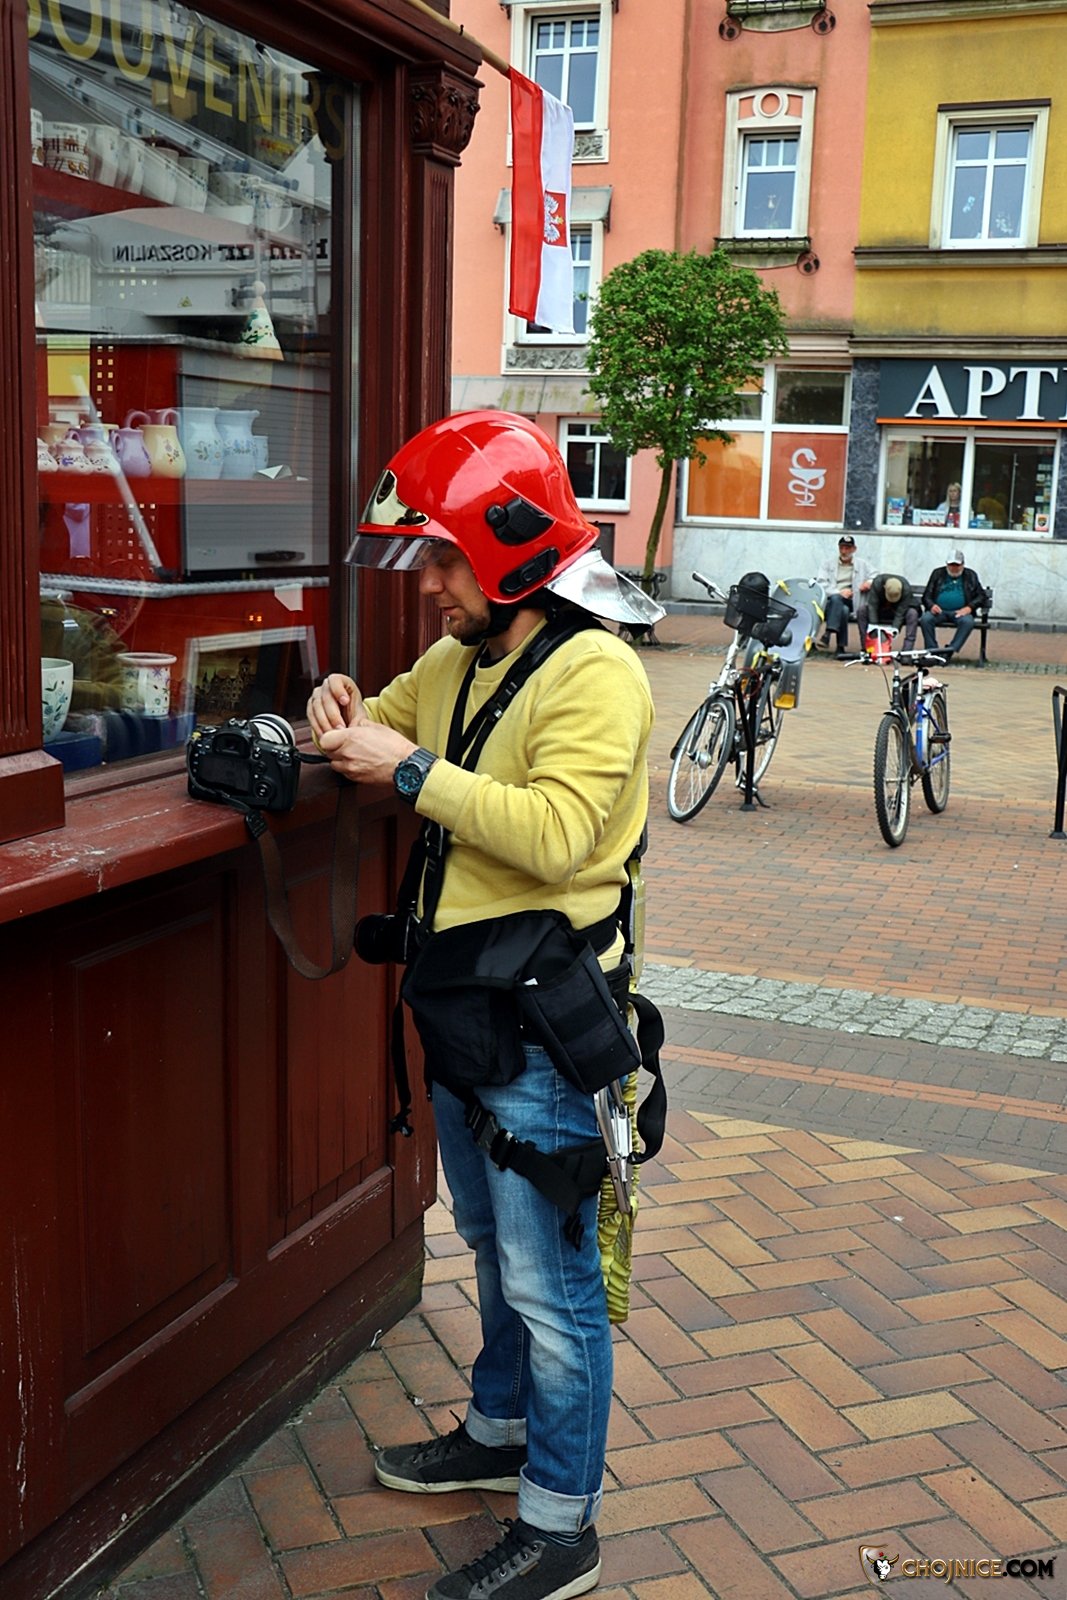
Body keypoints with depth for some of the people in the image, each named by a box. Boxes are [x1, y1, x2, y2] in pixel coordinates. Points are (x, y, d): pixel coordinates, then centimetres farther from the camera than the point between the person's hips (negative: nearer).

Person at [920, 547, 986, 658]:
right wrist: (931, 605, -11)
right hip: (939, 611, 1)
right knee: (925, 619, -31)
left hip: (960, 612, -1)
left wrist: (969, 608, -9)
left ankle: (950, 650, -35)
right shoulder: (938, 573, 16)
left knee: (967, 621, -35)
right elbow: (926, 596, 13)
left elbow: (981, 595, 11)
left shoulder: (970, 575, 15)